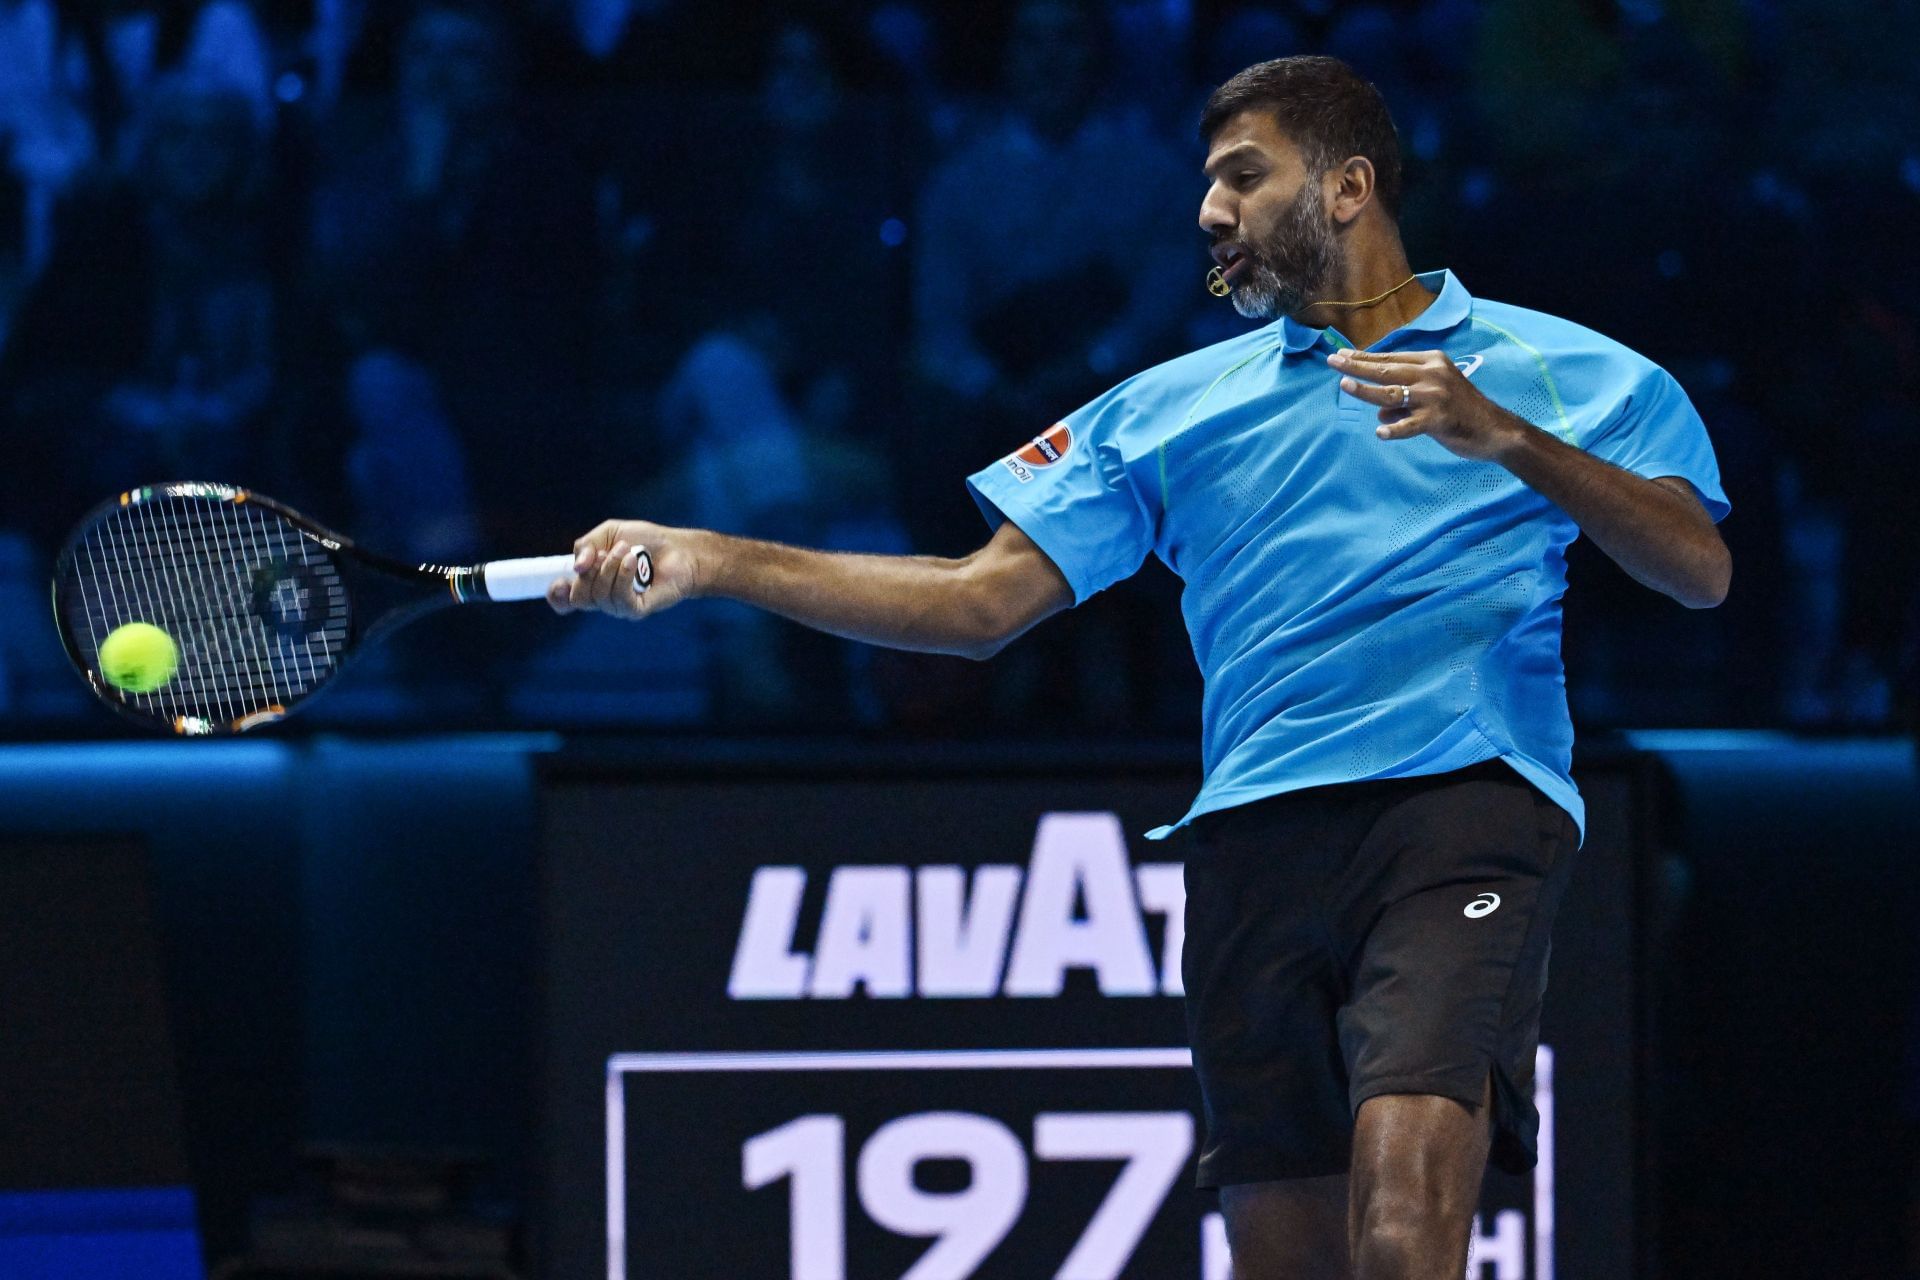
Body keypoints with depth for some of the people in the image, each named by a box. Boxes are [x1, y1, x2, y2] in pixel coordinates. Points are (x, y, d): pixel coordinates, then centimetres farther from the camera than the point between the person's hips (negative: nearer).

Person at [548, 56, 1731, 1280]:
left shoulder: (1558, 372, 12)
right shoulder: (1169, 410, 23)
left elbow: (1701, 571, 0)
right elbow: (985, 599, 17)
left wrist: (1506, 437, -13)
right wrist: (710, 561, 7)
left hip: (1460, 803, -4)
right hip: (1257, 840, 4)